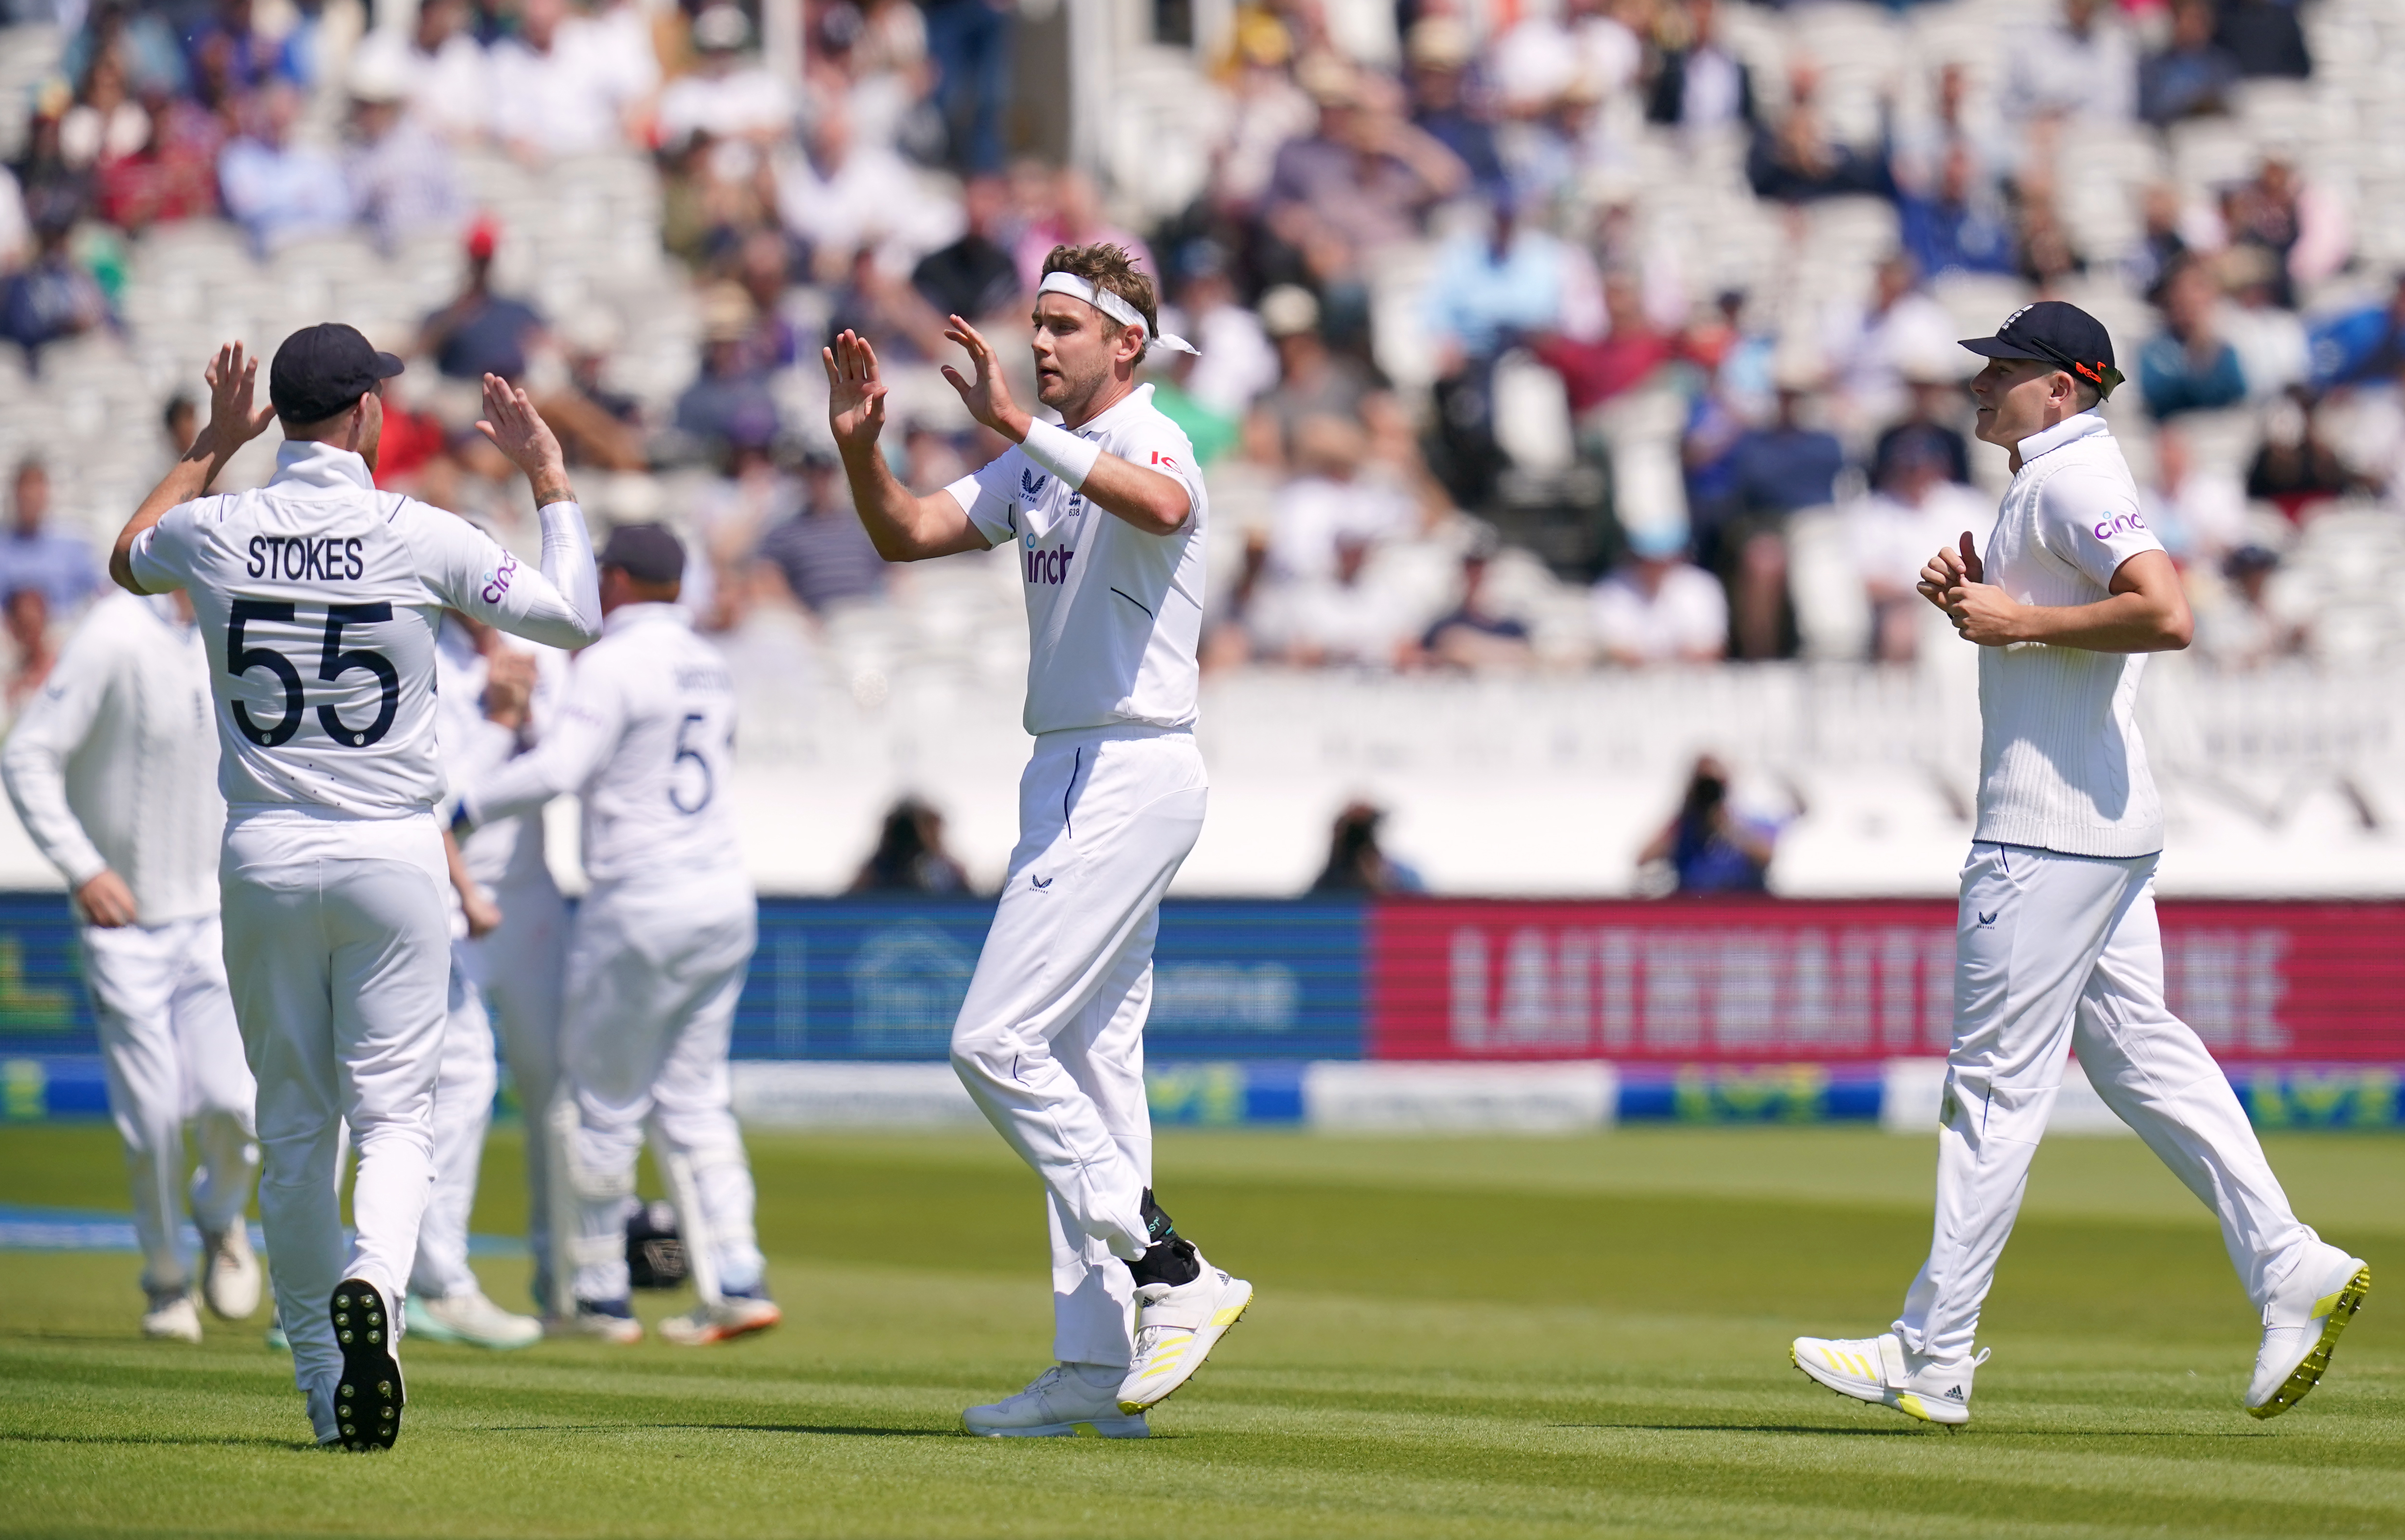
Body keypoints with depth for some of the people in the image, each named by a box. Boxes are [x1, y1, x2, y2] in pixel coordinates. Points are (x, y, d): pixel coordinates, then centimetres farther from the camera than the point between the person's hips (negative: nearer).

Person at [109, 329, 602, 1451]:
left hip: (264, 859, 2)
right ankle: (372, 1282, -30)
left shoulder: (215, 534, -1)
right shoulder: (422, 537, -8)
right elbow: (575, 618, 4)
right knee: (393, 1113, 1)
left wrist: (213, 446, 29)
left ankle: (326, 1391, 12)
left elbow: (129, 560, 24)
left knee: (294, 1127, 11)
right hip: (392, 856, -2)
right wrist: (549, 474, 13)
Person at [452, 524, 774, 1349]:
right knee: (693, 1096, 12)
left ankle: (595, 1296, 7)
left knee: (600, 1103, 3)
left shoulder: (613, 664, -11)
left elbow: (558, 768, -23)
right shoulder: (710, 668, 14)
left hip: (640, 905, -8)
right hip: (726, 900, 8)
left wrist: (463, 808, -16)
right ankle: (734, 1283, 2)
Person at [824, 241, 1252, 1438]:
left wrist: (1017, 425, -43)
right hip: (1068, 778, 10)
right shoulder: (1041, 464, 17)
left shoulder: (1148, 439, -13)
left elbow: (1162, 506, -37)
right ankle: (1098, 1368, 10)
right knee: (1088, 1067, 9)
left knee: (995, 1039, -15)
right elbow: (906, 534, 15)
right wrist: (859, 446, -4)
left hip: (1131, 775, -10)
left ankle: (1174, 1276, -12)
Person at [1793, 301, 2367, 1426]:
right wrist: (1977, 599, 8)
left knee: (1996, 1078, -6)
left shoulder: (2075, 480, -14)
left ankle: (1934, 1357, -2)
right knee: (2137, 1050, 11)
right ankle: (2291, 1271, 6)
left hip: (2054, 830, -11)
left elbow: (2167, 616, -28)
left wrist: (2021, 620, -20)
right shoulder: (2045, 481, 17)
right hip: (2102, 826, 11)